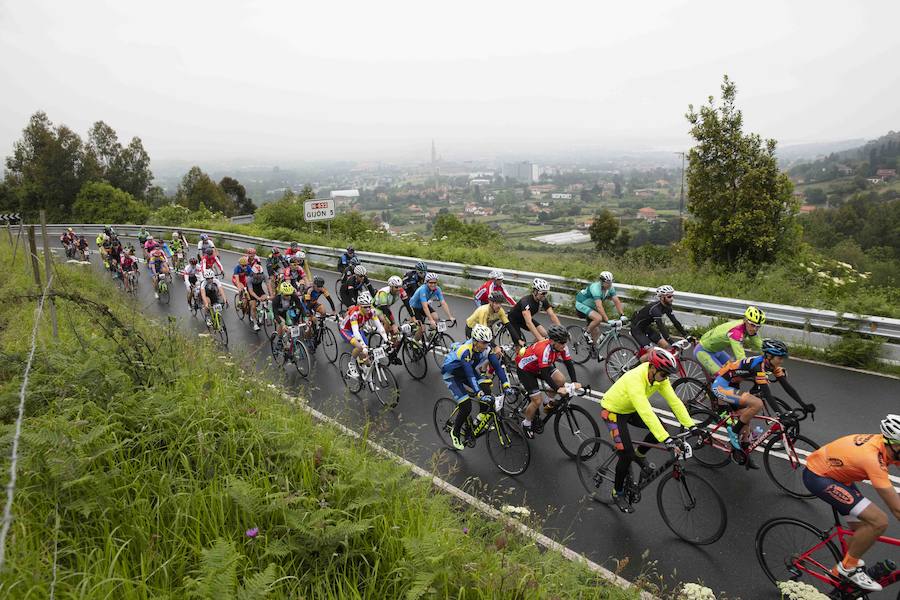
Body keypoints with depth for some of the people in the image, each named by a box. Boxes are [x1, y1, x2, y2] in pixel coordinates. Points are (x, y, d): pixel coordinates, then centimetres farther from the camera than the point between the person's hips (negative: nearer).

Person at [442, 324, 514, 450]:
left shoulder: (486, 349, -18)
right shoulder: (465, 350, -36)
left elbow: (497, 366, -19)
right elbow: (469, 374, -43)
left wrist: (506, 385, -29)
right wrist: (479, 393, -50)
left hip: (465, 372, 6)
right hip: (451, 375, -6)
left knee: (486, 387, -20)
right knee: (466, 407, -16)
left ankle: (482, 417, 3)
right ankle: (455, 432, 8)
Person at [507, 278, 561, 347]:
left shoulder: (543, 300, -18)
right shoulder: (526, 301, -38)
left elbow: (552, 315, -21)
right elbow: (528, 323, -48)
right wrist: (540, 339, -55)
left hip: (524, 319, 6)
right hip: (513, 320, -6)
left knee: (543, 333, -11)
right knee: (520, 345, -14)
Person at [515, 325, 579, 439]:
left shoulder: (562, 347, -19)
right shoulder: (544, 349, -39)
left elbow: (569, 363, -15)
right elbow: (545, 374, -39)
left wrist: (574, 382, -27)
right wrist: (558, 389, -43)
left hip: (542, 366, 7)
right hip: (525, 369, -7)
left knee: (561, 380, -13)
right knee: (537, 401, -13)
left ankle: (549, 402, 14)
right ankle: (526, 424, 12)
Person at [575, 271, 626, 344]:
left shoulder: (610, 288, -10)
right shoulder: (596, 288, -33)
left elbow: (617, 301, -12)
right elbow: (599, 306, -40)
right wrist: (607, 320, -44)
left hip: (591, 306, 8)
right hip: (581, 305, -8)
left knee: (596, 332, 4)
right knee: (598, 318, -31)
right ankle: (587, 334, -9)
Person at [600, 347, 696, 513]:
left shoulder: (659, 377, -16)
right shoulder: (635, 379, -39)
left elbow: (674, 401, -13)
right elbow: (646, 412, -46)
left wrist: (691, 426, -20)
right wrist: (666, 439, -50)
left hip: (630, 409, 7)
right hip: (613, 411, -7)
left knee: (660, 428, -9)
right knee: (627, 455, -13)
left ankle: (640, 455, 19)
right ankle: (617, 493, 9)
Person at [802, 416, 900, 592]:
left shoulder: (884, 441, -12)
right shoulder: (873, 458, -34)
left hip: (834, 472, 9)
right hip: (818, 477, -9)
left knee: (863, 529, 11)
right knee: (879, 521, -18)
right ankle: (847, 568, 2)